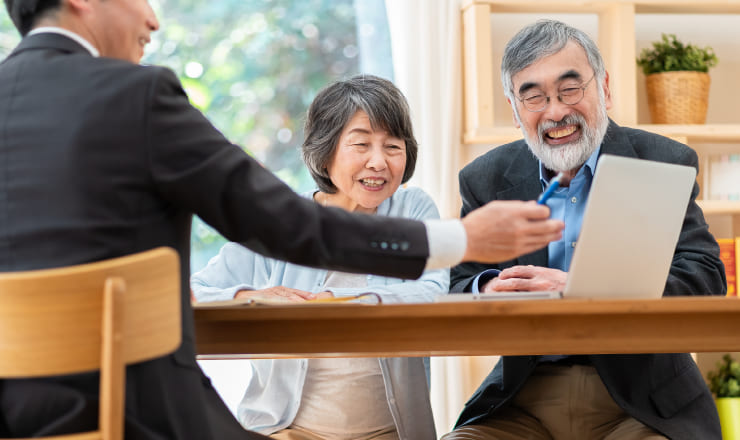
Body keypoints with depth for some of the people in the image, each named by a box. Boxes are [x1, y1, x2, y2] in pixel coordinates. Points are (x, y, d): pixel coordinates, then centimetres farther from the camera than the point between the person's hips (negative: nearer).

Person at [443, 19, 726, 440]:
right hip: (525, 400, 3)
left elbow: (705, 279, -10)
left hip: (640, 403, -2)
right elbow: (460, 290, 9)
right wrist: (488, 292, -18)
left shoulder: (664, 163, 0)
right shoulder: (487, 180, 9)